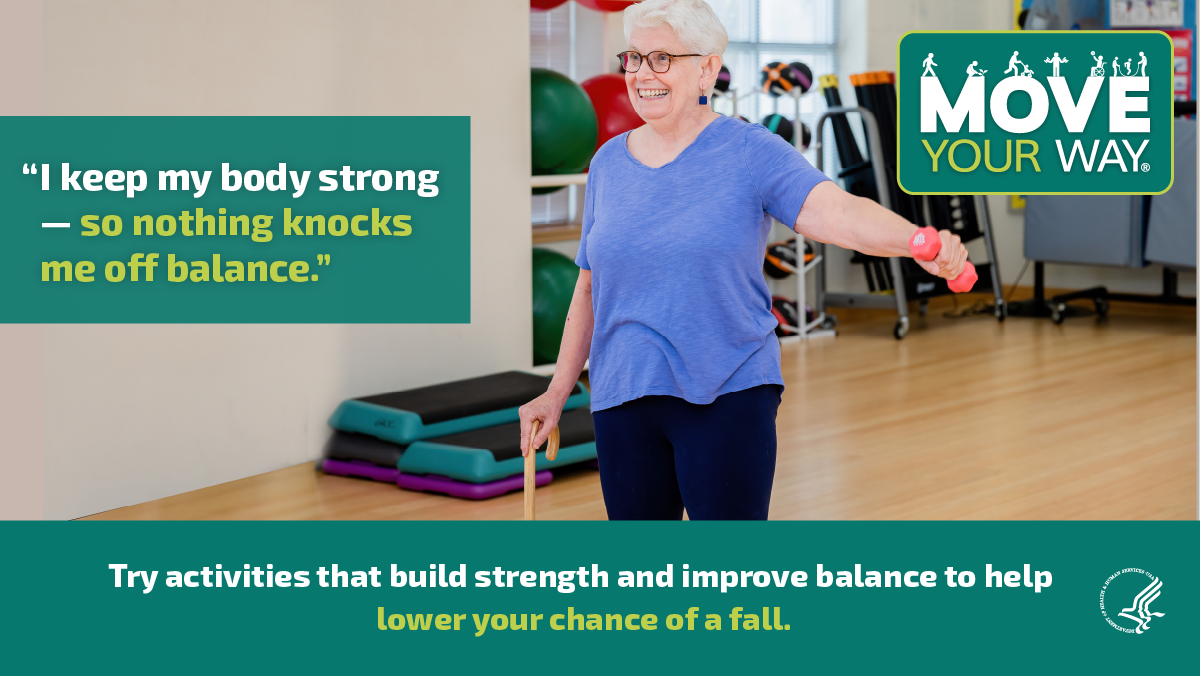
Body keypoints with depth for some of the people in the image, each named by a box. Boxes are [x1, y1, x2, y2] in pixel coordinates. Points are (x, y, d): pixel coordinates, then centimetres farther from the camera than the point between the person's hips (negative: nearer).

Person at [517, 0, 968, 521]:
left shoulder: (751, 152, -5)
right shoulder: (609, 163, 9)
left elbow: (835, 212, -22)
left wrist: (918, 241, -41)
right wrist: (558, 392, 14)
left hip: (727, 398, -4)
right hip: (622, 399, 4)